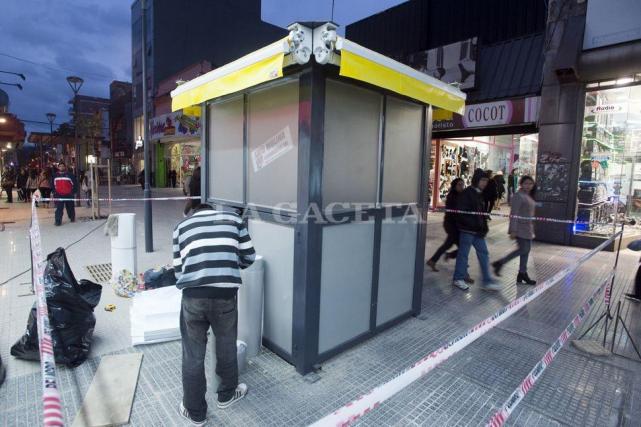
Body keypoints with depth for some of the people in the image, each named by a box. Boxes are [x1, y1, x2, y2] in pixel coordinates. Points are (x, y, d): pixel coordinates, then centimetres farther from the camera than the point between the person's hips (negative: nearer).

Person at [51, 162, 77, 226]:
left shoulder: (70, 175, 0)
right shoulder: (55, 176, 9)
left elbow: (75, 184, 1)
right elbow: (52, 185, 18)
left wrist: (73, 192, -5)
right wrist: (54, 192, 7)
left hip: (68, 195, -1)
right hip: (59, 195, 1)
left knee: (70, 208, 11)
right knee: (59, 209, -6)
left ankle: (72, 218, 29)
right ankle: (58, 221, -6)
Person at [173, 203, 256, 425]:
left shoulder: (182, 226, 17)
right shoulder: (233, 219, 15)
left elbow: (178, 268, 13)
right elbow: (249, 257, 14)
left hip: (193, 296, 1)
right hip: (225, 295, 0)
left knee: (193, 356, 19)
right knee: (226, 346, 24)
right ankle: (227, 394, 45)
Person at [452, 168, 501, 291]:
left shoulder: (481, 194, 15)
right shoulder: (467, 193, -12)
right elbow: (461, 212, -19)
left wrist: (484, 227, 10)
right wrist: (474, 225, -20)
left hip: (478, 231, 9)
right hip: (467, 230, -9)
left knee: (484, 254, 9)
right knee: (463, 254, 1)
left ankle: (487, 281, 16)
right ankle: (458, 279, 15)